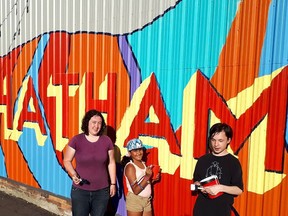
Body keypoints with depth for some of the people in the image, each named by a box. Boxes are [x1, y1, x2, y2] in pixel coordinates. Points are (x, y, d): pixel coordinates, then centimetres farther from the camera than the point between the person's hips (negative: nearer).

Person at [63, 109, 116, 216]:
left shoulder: (106, 141, -4)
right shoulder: (76, 140, -10)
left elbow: (111, 163, 3)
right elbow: (67, 161, -3)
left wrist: (113, 183, 5)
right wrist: (73, 175, -20)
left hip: (102, 191, 2)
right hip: (80, 190, -1)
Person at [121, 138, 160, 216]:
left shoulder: (143, 164, 4)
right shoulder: (130, 166, -16)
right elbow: (135, 190, -21)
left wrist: (153, 179, -3)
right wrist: (147, 176, -27)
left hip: (147, 200, 7)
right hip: (135, 201, -7)